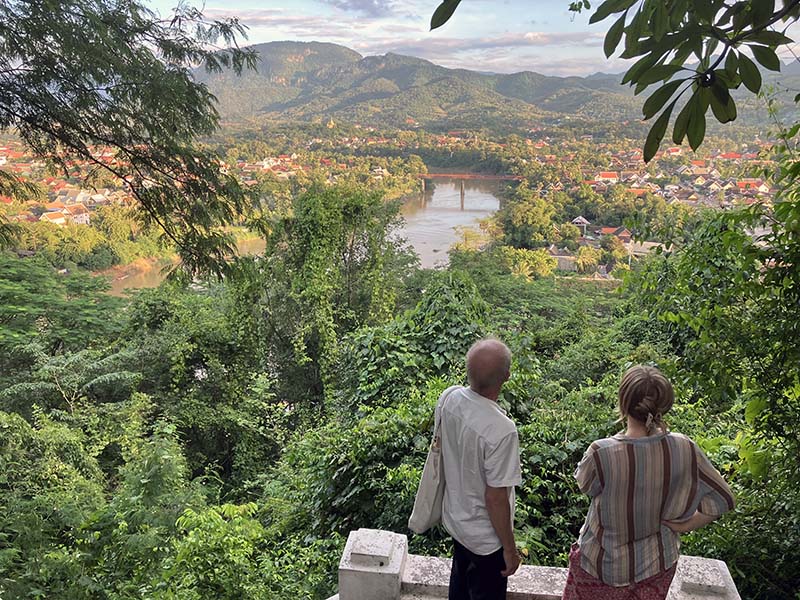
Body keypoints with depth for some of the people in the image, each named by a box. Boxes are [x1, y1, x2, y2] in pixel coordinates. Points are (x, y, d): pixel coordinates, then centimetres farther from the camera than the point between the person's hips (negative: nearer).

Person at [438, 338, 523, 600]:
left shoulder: (448, 398, -16)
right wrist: (510, 549, -12)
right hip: (486, 535, -6)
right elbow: (495, 498, -27)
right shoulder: (501, 430, -36)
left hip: (454, 517, 6)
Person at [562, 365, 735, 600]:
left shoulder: (601, 453, -32)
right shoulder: (683, 449, -21)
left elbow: (585, 485, -9)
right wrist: (685, 525, -4)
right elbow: (722, 498, -8)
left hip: (603, 563, -3)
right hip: (657, 564, 3)